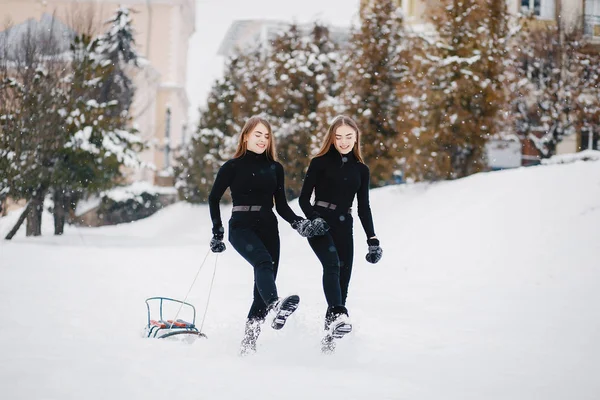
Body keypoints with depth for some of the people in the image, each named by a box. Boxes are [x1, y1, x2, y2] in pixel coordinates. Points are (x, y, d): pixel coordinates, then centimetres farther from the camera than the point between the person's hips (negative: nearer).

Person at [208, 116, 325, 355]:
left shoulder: (275, 168, 14)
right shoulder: (233, 166, 3)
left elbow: (281, 206, 14)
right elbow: (214, 198, 9)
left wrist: (298, 223, -4)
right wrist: (217, 232, 4)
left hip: (268, 228, 5)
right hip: (241, 227, -5)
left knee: (262, 289, -2)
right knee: (264, 262, -34)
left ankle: (248, 343, 5)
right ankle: (276, 306, -61)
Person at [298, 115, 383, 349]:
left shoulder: (361, 169, 13)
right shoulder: (320, 163, 2)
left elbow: (364, 207, 14)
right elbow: (304, 198, 1)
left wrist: (372, 239, 5)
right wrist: (314, 218, -18)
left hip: (344, 227, 4)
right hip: (320, 224, -4)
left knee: (343, 279, -2)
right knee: (332, 264, -29)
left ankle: (330, 336, 6)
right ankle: (337, 315, -47)